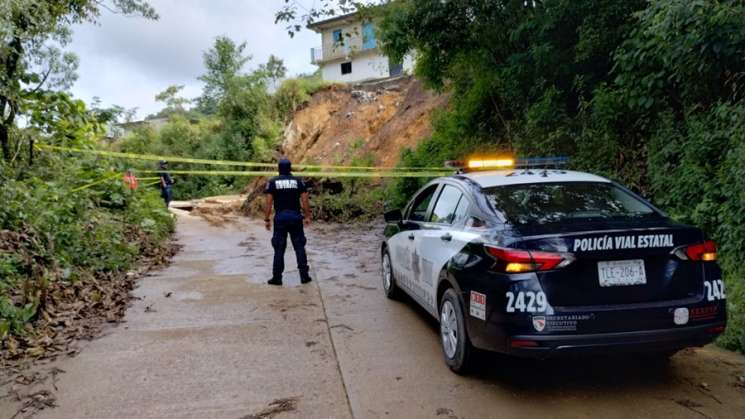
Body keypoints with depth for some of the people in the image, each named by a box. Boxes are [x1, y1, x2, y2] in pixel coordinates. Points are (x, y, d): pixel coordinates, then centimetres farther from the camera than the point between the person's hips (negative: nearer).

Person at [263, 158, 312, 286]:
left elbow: (269, 202, -5)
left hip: (280, 218, -1)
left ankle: (277, 277, 7)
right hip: (295, 217, 1)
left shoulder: (272, 182, 0)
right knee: (299, 247, 8)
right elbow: (305, 200, -1)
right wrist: (307, 216, 6)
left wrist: (267, 219, 0)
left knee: (279, 249, 5)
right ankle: (304, 276, 9)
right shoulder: (298, 181, 3)